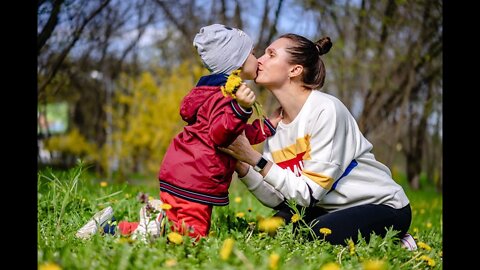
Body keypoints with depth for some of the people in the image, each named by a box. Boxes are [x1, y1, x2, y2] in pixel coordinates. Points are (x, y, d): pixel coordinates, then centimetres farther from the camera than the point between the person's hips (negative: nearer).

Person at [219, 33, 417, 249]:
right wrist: (241, 165, -21)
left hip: (383, 206, -7)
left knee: (315, 234, -30)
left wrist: (255, 159, -28)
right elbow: (278, 200, -7)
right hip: (331, 209, 7)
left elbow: (310, 194, -24)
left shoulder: (326, 110, -21)